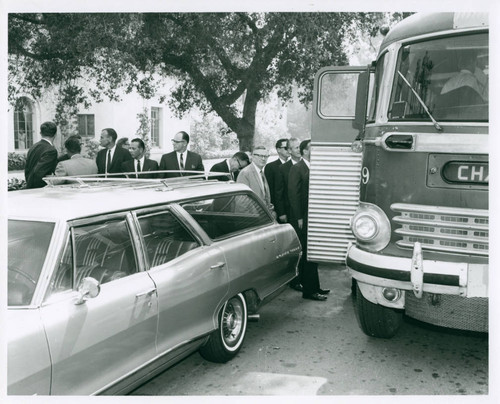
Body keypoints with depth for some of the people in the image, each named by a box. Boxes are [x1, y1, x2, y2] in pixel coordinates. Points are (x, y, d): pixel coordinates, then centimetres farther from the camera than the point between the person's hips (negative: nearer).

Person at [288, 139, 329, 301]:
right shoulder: (297, 169, -11)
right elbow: (293, 194, -14)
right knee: (307, 255, -3)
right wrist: (299, 218, -16)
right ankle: (309, 290, 6)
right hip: (303, 219, -8)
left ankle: (314, 287, 24)